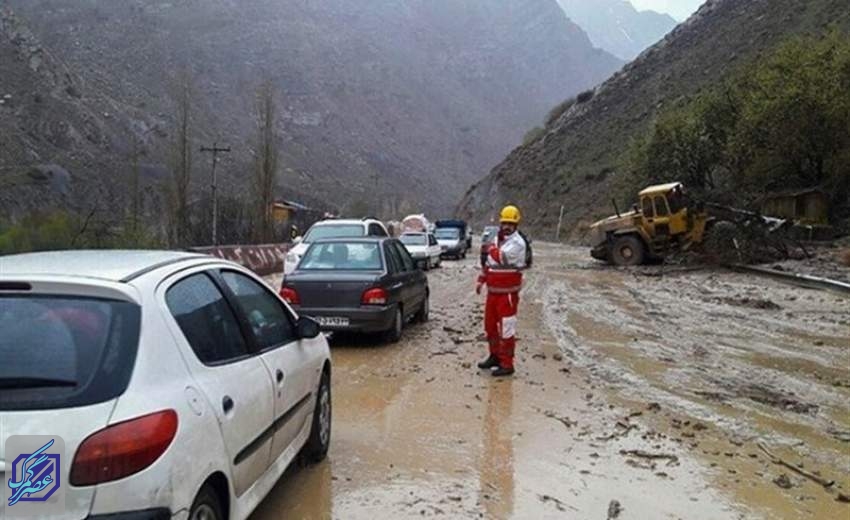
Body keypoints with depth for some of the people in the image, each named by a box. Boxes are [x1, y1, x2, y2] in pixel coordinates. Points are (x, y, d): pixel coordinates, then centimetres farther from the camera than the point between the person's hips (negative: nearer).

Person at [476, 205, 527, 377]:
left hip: (507, 293, -9)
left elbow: (501, 257, -28)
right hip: (493, 291, 9)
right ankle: (495, 356, 33)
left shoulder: (517, 243, -14)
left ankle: (507, 365, 2)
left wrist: (492, 248, -8)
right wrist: (481, 280, 17)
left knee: (506, 330, -5)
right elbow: (489, 262, 22)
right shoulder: (498, 239, 13)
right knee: (490, 325, 18)